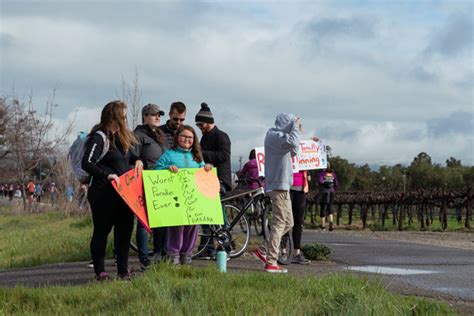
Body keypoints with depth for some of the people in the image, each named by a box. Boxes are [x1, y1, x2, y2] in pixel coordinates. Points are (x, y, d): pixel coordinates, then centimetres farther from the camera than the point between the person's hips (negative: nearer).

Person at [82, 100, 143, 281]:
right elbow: (87, 163, -19)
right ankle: (100, 273, 5)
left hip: (122, 192, 8)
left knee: (125, 230, 8)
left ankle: (123, 271, 15)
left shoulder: (122, 137, 14)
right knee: (101, 232, 0)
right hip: (104, 194, -8)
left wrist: (137, 160, 7)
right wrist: (107, 175, -28)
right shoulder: (99, 138, -12)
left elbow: (129, 155, 30)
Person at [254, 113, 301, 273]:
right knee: (280, 222, -8)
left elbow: (292, 151, 22)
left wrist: (297, 129, 13)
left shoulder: (276, 135, 18)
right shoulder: (275, 135, -14)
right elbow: (292, 142, -33)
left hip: (282, 185, 10)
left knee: (287, 223, 14)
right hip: (278, 185, -10)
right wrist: (296, 127, -15)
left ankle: (265, 251, 15)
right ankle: (271, 262, -8)